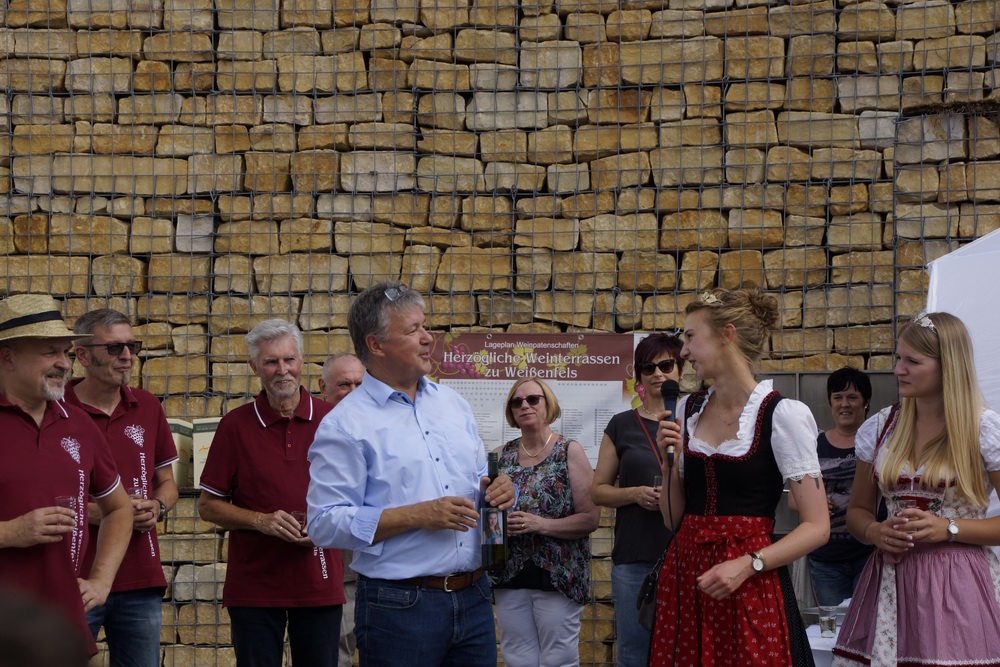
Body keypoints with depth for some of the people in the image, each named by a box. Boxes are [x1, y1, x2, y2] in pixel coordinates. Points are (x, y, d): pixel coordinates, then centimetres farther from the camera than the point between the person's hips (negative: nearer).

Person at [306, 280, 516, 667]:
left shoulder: (452, 404, 14)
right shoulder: (346, 425, -7)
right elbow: (325, 522, -15)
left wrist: (495, 490, -1)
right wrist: (417, 516, -20)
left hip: (473, 599, 6)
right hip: (398, 606, -6)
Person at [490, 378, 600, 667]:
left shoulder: (569, 452, -2)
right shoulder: (501, 455, 9)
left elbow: (590, 518, -8)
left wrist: (540, 525, -18)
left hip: (557, 576, -4)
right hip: (510, 577, 4)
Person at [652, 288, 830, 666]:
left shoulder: (782, 415, -8)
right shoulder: (687, 411, 9)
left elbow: (817, 526, -10)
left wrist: (748, 564, -20)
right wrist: (669, 461, -2)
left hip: (751, 584, -5)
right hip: (685, 578, 5)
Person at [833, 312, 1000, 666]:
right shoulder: (879, 428, 9)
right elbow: (857, 511, 17)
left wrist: (950, 529, -14)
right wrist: (875, 532, -4)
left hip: (956, 588, -4)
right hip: (889, 585, 4)